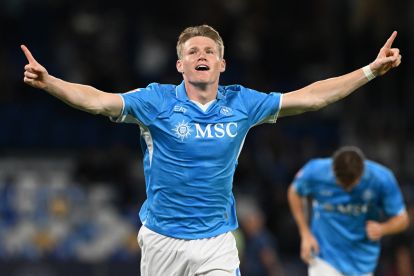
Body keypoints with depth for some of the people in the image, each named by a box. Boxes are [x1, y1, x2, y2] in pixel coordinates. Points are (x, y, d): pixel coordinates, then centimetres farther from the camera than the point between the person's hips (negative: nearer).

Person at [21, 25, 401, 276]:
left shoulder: (241, 104, 0)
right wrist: (47, 81, -34)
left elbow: (310, 97, 3)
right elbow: (97, 100, -18)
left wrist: (371, 70, -1)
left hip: (217, 238, 1)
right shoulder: (157, 101, -8)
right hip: (162, 237, -1)